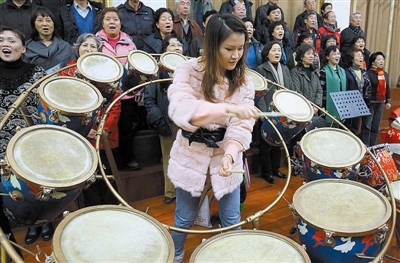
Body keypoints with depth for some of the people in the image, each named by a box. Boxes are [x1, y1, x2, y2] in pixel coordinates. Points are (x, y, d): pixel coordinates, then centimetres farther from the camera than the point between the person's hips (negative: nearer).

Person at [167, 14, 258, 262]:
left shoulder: (244, 80, -4)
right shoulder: (189, 69, -14)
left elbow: (242, 126, -12)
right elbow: (180, 110, -33)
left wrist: (230, 154, -31)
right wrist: (228, 108, -43)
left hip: (226, 154, 2)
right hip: (192, 155, -2)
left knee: (232, 220, 11)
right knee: (185, 218, 16)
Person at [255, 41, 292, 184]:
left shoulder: (285, 69, 14)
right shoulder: (261, 69, -5)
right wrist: (263, 112, -20)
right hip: (268, 113, -6)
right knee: (266, 143, 4)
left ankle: (275, 168, 28)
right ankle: (266, 171, 16)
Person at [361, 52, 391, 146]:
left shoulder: (385, 74, 11)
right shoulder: (368, 73, -12)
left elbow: (387, 88, 18)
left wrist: (388, 101, 15)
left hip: (381, 103, 7)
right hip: (369, 103, -7)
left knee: (376, 126, 12)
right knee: (367, 126, -2)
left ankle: (372, 146, 22)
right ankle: (365, 146, 7)